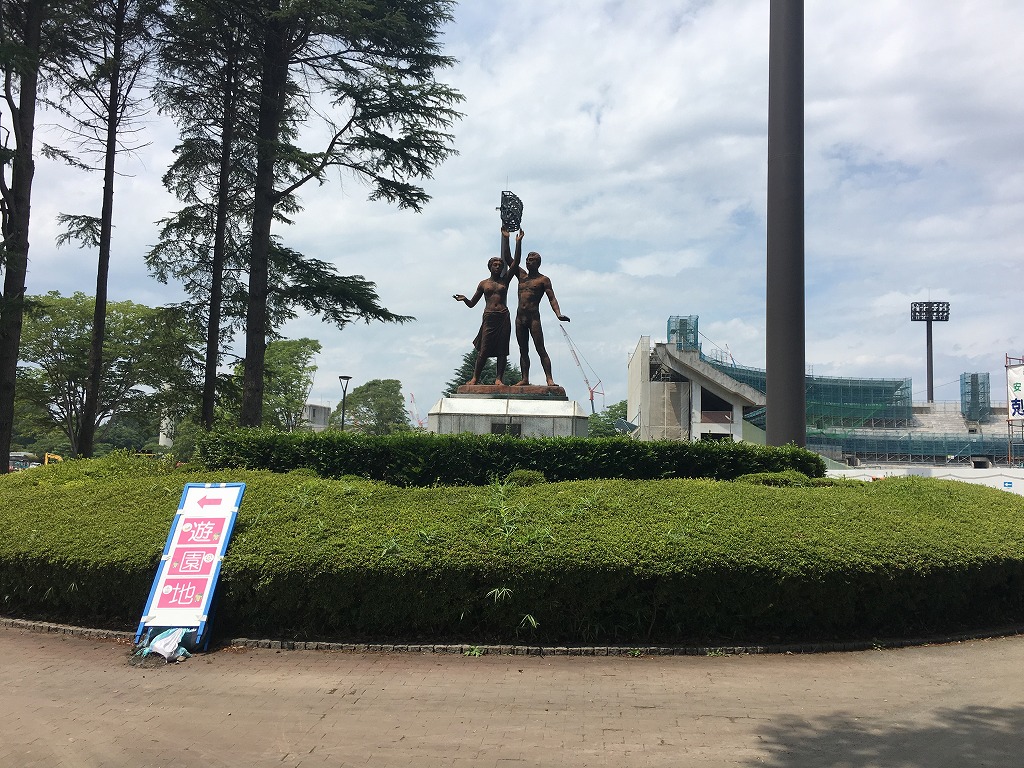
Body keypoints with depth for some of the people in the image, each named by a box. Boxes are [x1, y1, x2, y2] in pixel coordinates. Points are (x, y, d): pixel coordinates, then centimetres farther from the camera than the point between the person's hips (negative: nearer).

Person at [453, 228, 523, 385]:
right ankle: (475, 378, -2)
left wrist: (518, 243, -2)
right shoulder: (483, 284, 13)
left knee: (502, 350, -3)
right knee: (483, 350, -7)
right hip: (489, 318, -1)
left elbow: (515, 262, 4)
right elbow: (472, 303, 15)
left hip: (504, 318, 1)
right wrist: (464, 299, -7)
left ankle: (499, 378, -1)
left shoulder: (505, 280, 13)